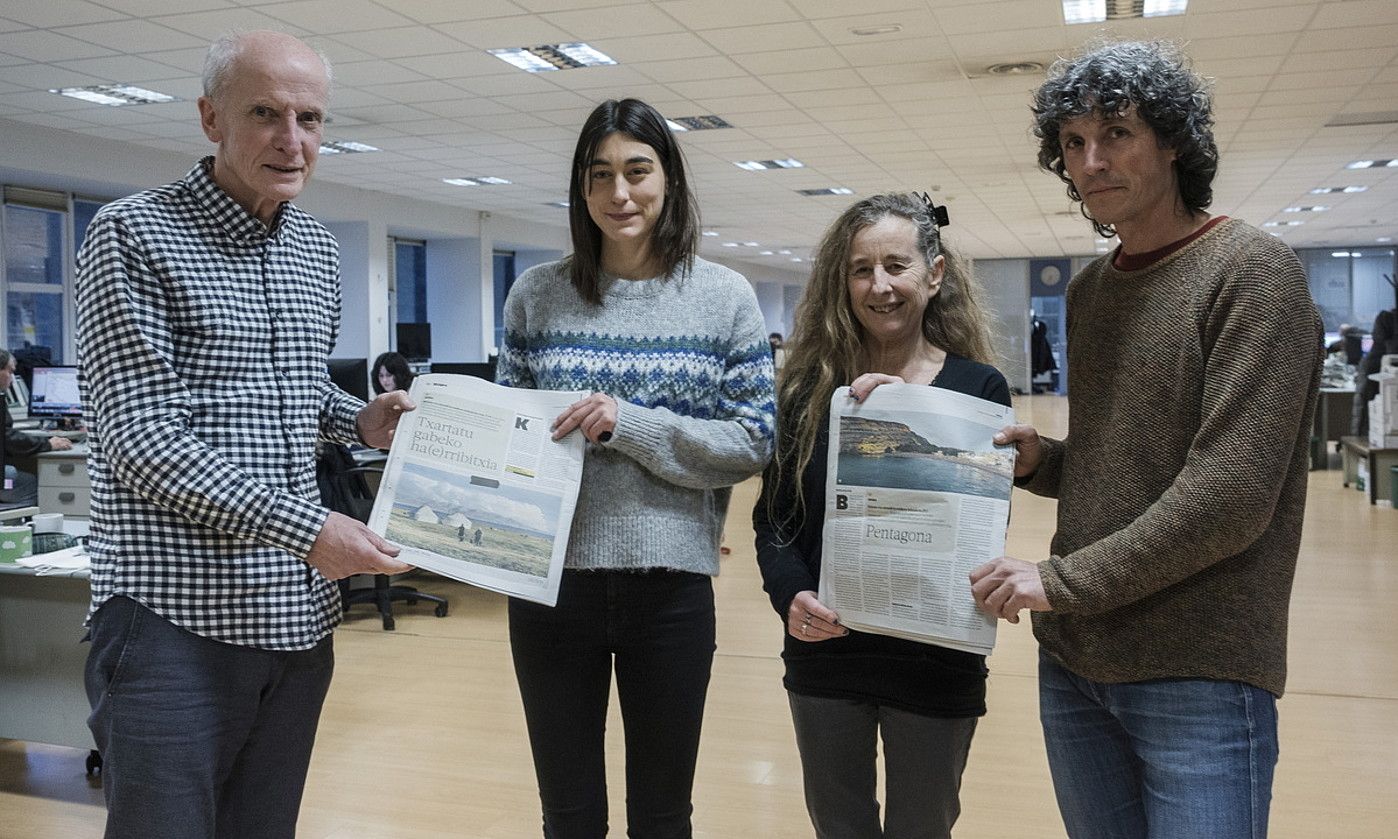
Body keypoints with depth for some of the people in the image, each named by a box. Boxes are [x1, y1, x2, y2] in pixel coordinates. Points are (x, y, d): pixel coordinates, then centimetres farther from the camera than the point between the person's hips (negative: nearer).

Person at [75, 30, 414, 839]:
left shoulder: (318, 249, 12)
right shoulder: (135, 235, -8)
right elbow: (139, 437, -15)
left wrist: (360, 418, 4)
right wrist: (303, 529, -23)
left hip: (297, 612, 6)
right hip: (174, 614, -6)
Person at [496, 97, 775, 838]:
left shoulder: (724, 297, 0)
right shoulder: (537, 293, 3)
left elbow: (752, 442, -5)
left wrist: (631, 426, -18)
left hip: (671, 582, -1)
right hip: (552, 577, 1)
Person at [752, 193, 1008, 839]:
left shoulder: (977, 387, -4)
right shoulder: (810, 386, 0)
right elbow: (774, 519, 0)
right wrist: (790, 596, -19)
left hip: (934, 661, -1)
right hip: (824, 654, 2)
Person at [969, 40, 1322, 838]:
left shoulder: (1253, 271, -11)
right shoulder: (1089, 289, 11)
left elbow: (1232, 493, -19)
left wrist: (1063, 581, -17)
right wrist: (1041, 459, -2)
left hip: (1199, 679, -7)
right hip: (1073, 665, 7)